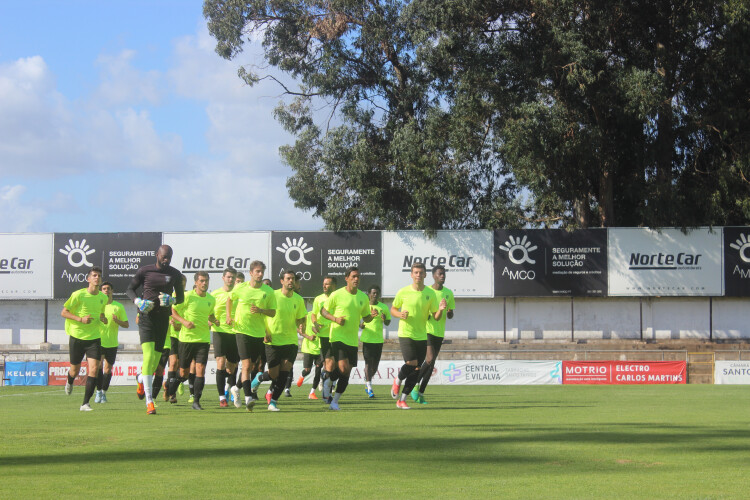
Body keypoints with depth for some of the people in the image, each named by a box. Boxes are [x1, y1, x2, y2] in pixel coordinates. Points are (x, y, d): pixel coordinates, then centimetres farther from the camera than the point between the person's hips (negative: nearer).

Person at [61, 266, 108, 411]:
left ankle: (85, 403, -11)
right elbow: (64, 312, -6)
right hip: (77, 336, -3)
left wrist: (103, 319, 0)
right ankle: (70, 383, 50)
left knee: (94, 369, -14)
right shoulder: (78, 295, -10)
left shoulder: (103, 297, 5)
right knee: (75, 369, 11)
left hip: (94, 337, 3)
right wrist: (80, 319, -20)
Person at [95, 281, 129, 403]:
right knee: (98, 365, -15)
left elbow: (127, 325, 5)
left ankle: (104, 393, 16)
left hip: (112, 343, 1)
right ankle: (98, 391, -4)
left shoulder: (118, 307, 4)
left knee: (108, 369, 3)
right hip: (98, 341, -1)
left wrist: (117, 321, -15)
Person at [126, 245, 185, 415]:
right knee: (149, 355, -16)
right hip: (146, 317, -3)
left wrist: (173, 300, -8)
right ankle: (149, 401, -19)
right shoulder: (144, 271, 1)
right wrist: (137, 301, -9)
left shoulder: (175, 274, 8)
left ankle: (141, 379, 44)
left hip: (163, 318, 3)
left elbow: (181, 297, 15)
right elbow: (130, 288, 11)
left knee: (156, 358, 8)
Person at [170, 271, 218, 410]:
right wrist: (184, 321, -16)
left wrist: (214, 320, 4)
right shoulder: (188, 296, -8)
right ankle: (171, 390, 36)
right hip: (187, 338, -3)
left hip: (204, 339, 3)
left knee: (201, 369, -11)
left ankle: (196, 401, -7)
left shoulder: (211, 299, 8)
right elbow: (173, 310, -3)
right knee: (184, 371, 6)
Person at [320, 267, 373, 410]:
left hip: (353, 340, 5)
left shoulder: (363, 297, 8)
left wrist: (372, 316, -6)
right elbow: (323, 311, 2)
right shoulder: (337, 295, -6)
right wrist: (335, 319, -15)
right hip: (338, 337, -5)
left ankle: (335, 401, 15)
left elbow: (365, 318, 17)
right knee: (343, 368, -22)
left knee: (347, 373, 4)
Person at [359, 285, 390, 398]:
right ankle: (369, 388, -5)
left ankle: (367, 382, 30)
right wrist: (360, 325, -13)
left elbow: (388, 323, 12)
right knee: (368, 362, -8)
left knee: (375, 364, 6)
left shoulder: (384, 307, 6)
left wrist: (385, 320, -11)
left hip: (379, 339, 3)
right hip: (367, 339, -3)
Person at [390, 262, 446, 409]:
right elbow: (393, 309, 9)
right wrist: (400, 314, -13)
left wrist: (441, 310, -16)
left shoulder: (430, 293, 3)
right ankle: (397, 381, 12)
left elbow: (436, 317, 6)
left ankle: (402, 400, 13)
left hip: (422, 336, 4)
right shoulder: (403, 292, -3)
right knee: (411, 363, -21)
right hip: (406, 334, -3)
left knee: (416, 370, 1)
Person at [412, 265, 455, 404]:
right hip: (426, 330, -5)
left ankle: (420, 393, 11)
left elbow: (450, 316, 13)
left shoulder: (448, 293, 8)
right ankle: (416, 384, -2)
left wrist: (448, 312, -10)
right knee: (430, 359, -20)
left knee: (431, 364, 4)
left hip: (439, 333, 5)